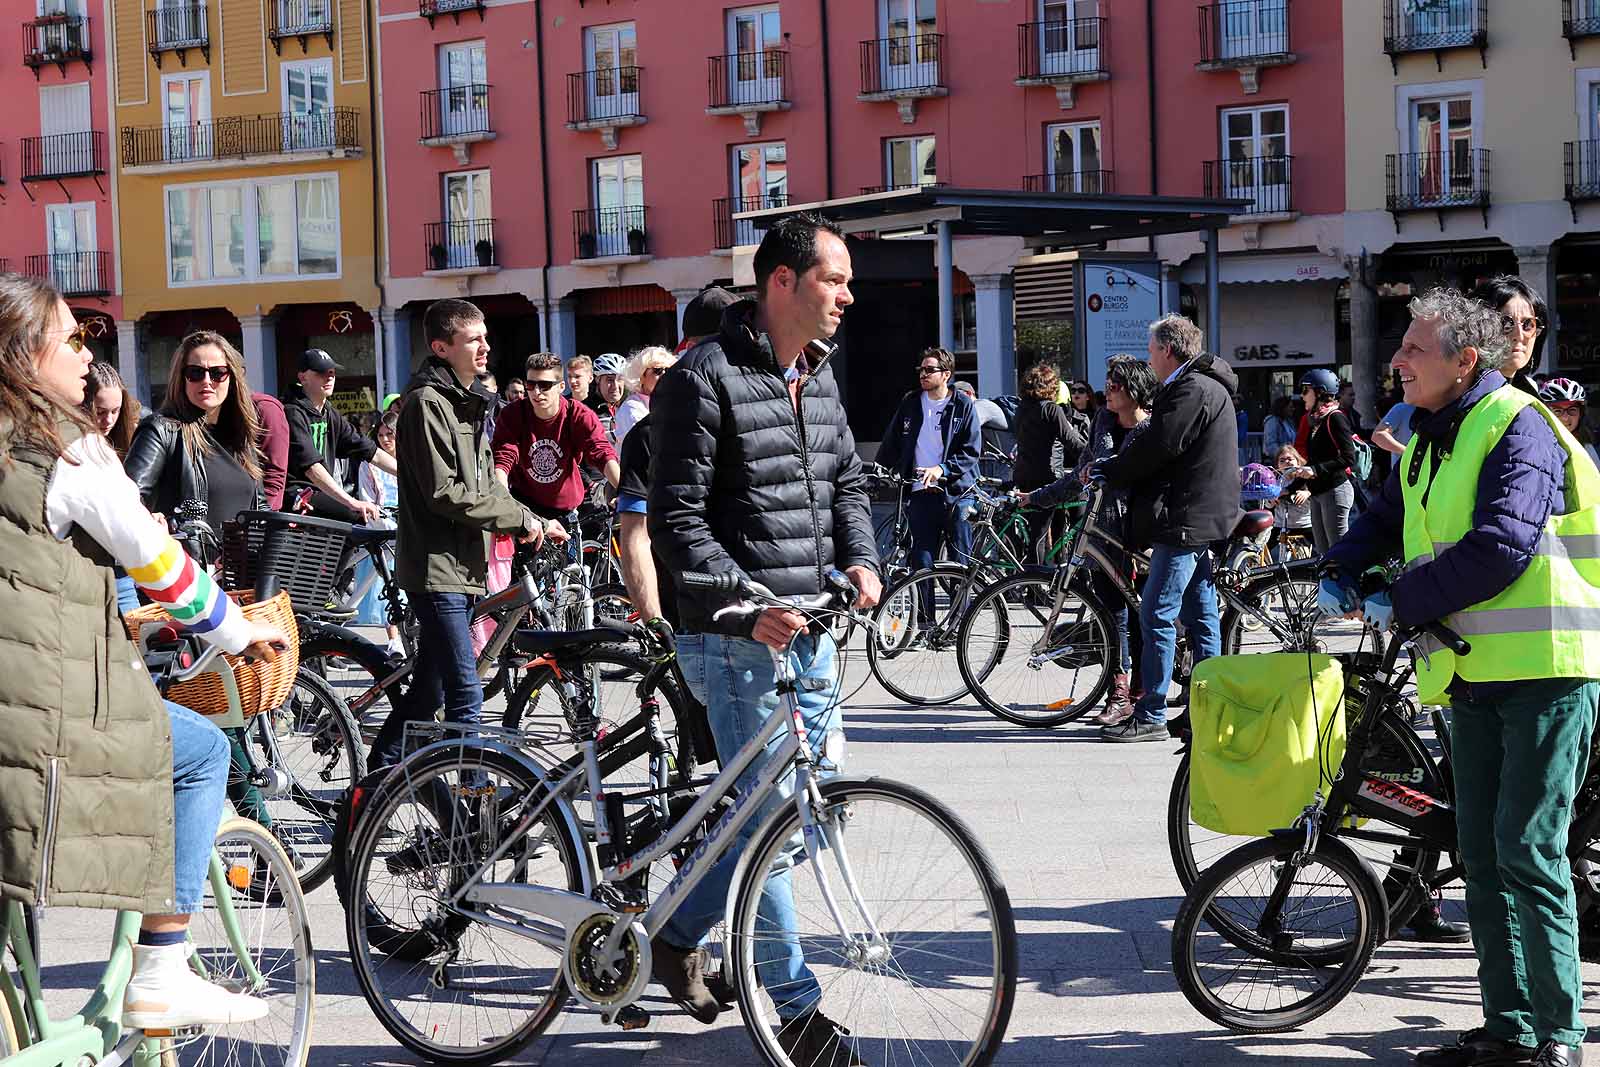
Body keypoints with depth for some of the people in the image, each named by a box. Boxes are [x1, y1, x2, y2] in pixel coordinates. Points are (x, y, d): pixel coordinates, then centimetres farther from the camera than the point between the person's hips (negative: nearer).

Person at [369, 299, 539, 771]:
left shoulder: (466, 403, 19)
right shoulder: (426, 402, -12)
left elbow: (483, 483, 22)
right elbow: (445, 493, -19)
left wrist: (531, 521, 6)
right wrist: (519, 517, -13)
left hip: (460, 568, 10)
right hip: (435, 568, -10)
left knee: (429, 689, 14)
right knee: (466, 695, -10)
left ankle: (378, 776, 26)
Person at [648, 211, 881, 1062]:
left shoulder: (817, 377, 13)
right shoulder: (705, 378, -12)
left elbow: (847, 480, 23)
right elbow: (676, 518, -15)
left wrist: (859, 560, 3)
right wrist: (748, 605, -23)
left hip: (811, 631, 8)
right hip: (739, 641, -8)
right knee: (768, 811, -4)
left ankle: (679, 933, 31)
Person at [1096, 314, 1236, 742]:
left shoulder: (1193, 390, -15)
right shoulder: (1206, 387, 20)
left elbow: (1156, 447, -19)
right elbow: (1157, 442, 19)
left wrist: (1108, 472, -6)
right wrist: (1113, 469, 9)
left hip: (1185, 519, -11)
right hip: (1200, 517, 11)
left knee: (1157, 615, -8)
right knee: (1200, 616, 12)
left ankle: (1150, 716, -7)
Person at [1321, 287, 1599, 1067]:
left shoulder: (1515, 426, -12)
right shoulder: (1427, 442, 15)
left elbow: (1501, 548, -23)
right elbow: (1383, 521, 22)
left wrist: (1401, 604, -16)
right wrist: (1340, 578, 2)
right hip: (1471, 673, 9)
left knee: (1528, 853, -8)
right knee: (1482, 853, 10)